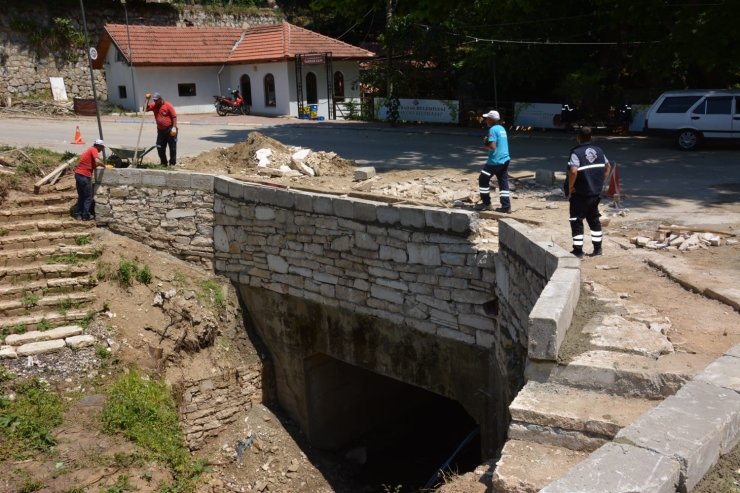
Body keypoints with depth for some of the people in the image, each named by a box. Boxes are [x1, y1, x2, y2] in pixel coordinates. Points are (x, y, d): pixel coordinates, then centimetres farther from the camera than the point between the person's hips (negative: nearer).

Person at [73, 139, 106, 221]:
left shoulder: (89, 149, 21)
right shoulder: (94, 150, -7)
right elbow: (97, 161, -23)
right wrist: (104, 165, -6)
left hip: (78, 174, 9)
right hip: (84, 175, -9)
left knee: (81, 196, 18)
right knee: (88, 196, 3)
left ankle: (78, 214, 20)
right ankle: (86, 215, 7)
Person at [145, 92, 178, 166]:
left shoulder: (168, 105, -11)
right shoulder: (154, 105, 6)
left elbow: (174, 116, -13)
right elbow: (145, 109, 5)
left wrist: (174, 128, -19)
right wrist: (147, 100, -5)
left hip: (170, 130, -6)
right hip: (160, 130, 6)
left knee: (172, 147, 1)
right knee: (160, 148, 8)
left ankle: (172, 163, 9)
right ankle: (163, 163, 19)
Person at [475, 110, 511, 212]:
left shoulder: (492, 130, -14)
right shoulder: (502, 128, 14)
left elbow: (492, 147, -21)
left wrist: (485, 144, -2)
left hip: (495, 161, -8)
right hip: (505, 160, 8)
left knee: (483, 179, 6)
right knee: (503, 182, 8)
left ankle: (486, 203, 10)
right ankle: (506, 206, 4)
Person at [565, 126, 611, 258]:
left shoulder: (576, 152, -15)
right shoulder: (598, 151, 7)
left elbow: (573, 171, -27)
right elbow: (608, 167, 16)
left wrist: (570, 187, -15)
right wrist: (601, 183, 18)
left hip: (580, 194, -6)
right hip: (596, 192, 7)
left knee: (576, 221, 3)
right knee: (594, 219, 18)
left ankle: (578, 250, 5)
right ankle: (597, 248, 23)